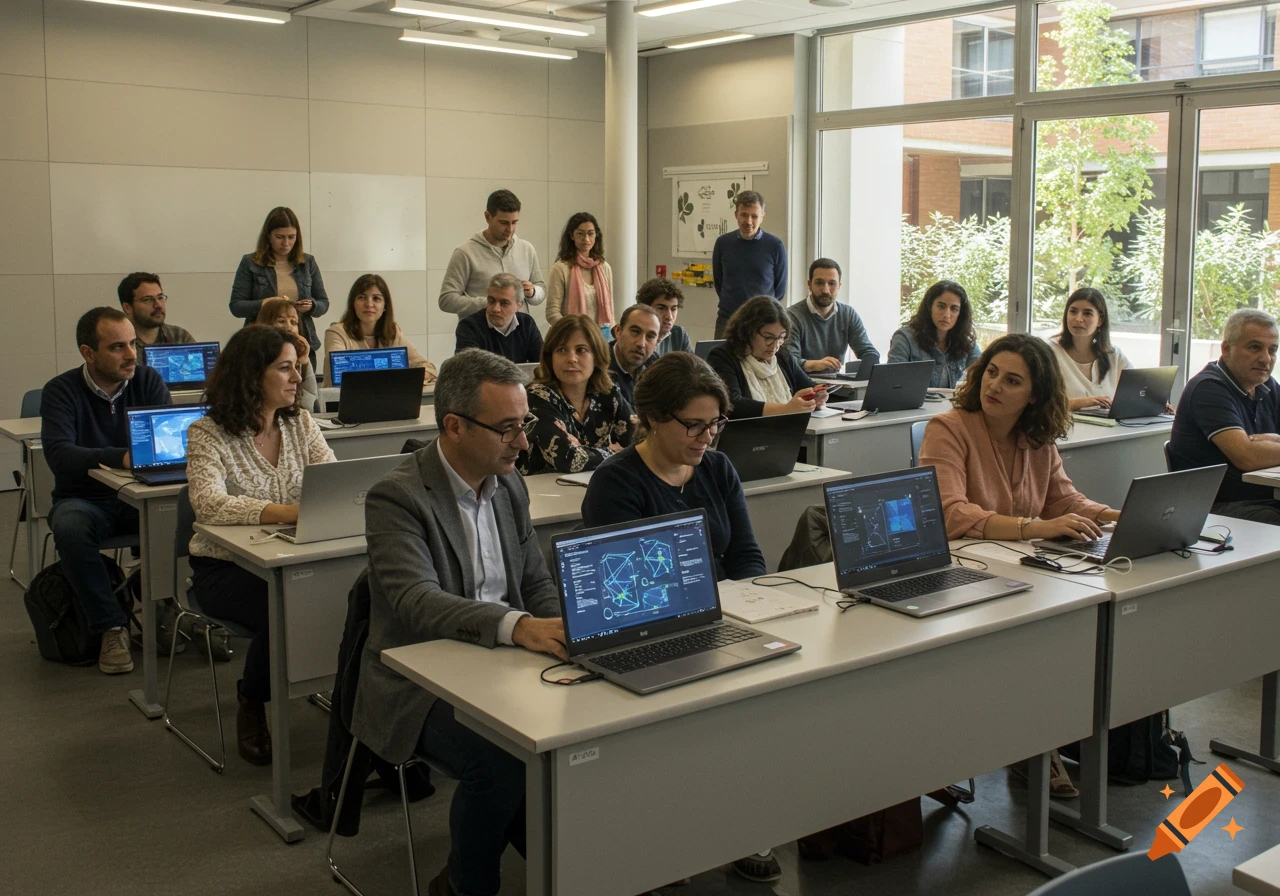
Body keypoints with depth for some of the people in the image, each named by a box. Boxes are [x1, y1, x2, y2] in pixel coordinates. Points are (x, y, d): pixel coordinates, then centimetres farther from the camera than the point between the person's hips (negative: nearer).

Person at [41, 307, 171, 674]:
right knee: (69, 528, -35)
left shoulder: (148, 380, 0)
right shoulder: (61, 391, -9)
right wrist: (122, 458, -39)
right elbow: (59, 455, -24)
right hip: (84, 499, -2)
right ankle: (111, 625, -19)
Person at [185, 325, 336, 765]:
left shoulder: (300, 423, 7)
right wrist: (287, 512, -38)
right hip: (225, 567, -3)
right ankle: (251, 704, -1)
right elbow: (209, 503, -25)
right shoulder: (208, 433, -8)